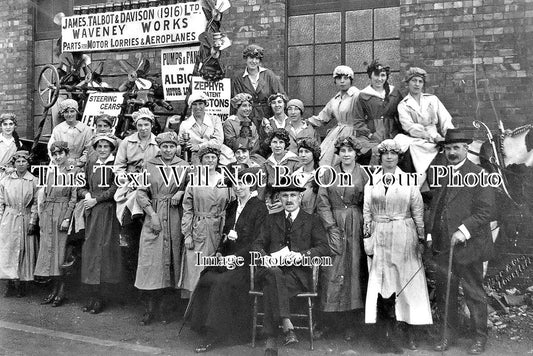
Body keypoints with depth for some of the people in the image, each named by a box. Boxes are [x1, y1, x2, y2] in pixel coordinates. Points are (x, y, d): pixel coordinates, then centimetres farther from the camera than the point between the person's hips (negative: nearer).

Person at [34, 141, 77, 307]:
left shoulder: (73, 171, -3)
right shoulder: (50, 171, 13)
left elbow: (74, 197, -8)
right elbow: (45, 195, 16)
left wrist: (67, 218, -14)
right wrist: (41, 216, 10)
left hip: (63, 212, -6)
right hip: (47, 213, 6)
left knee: (60, 250, -3)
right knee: (48, 249, 6)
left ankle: (61, 292, 5)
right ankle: (55, 289, 15)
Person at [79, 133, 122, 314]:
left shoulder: (116, 166, -1)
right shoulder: (90, 166, 15)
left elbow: (116, 189, -9)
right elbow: (81, 187, 18)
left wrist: (95, 199, -9)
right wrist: (86, 194, -3)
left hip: (108, 212, -5)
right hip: (92, 213, 5)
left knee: (103, 249, -5)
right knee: (89, 250, 2)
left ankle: (98, 297, 3)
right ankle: (93, 296, 9)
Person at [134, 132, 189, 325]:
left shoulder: (184, 166, 6)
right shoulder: (149, 166, 5)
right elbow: (141, 193, 1)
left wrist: (180, 192, -10)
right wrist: (152, 215, -9)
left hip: (174, 218, 1)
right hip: (153, 215, -1)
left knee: (170, 259, 3)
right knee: (150, 259, -4)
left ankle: (157, 304, 16)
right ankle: (150, 308, 5)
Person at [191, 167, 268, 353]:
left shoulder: (259, 208, -4)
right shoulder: (232, 206, 18)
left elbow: (256, 241, -10)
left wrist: (235, 256, -19)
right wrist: (219, 252, 0)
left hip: (247, 260, -6)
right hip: (227, 257, 6)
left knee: (222, 282, -29)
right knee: (206, 278, -20)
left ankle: (214, 335, -20)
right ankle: (206, 326, -11)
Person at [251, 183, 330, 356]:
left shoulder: (312, 221, 15)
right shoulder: (271, 220, 23)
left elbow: (324, 248, 3)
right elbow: (257, 244, 15)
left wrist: (302, 254, -16)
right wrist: (262, 256, -10)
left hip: (298, 272, -2)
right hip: (272, 268, 2)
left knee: (272, 285, -33)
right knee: (274, 273, -36)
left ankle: (271, 338, -32)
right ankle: (287, 324, -41)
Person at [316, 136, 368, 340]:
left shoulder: (363, 174, 5)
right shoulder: (329, 174, 6)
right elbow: (322, 203, 1)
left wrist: (366, 228, -7)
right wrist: (332, 227, -9)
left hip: (355, 227, 0)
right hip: (333, 225, 0)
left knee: (352, 271, 2)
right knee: (331, 270, -2)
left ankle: (349, 325, 10)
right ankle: (324, 320, 8)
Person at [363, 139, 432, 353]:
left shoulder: (409, 181, 3)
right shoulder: (372, 182, 6)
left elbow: (418, 212, 3)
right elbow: (367, 212, 7)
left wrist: (421, 239, 0)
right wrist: (367, 237, 1)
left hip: (405, 236, -1)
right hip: (380, 237, 1)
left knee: (407, 282, 3)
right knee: (382, 284, 1)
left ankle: (410, 332, 15)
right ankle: (384, 335, 8)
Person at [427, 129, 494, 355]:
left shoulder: (479, 175, -7)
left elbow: (485, 211, -13)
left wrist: (463, 231, -20)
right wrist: (430, 234, 8)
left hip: (468, 246, -5)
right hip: (442, 247, 6)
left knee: (474, 294, 8)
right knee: (444, 293, 13)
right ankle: (449, 333, 29)